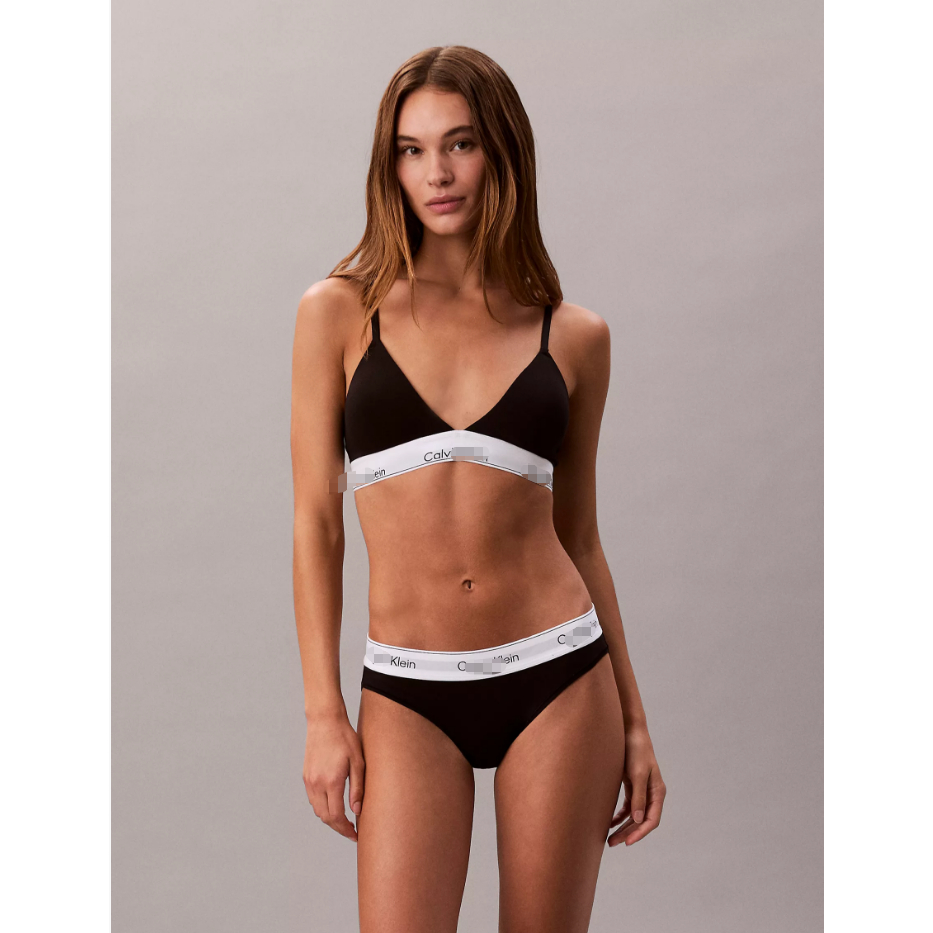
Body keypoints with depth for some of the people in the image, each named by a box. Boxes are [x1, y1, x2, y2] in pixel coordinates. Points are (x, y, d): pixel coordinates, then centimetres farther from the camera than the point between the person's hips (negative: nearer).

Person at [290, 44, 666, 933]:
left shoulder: (573, 336, 4)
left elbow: (579, 539, 10)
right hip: (409, 694, -1)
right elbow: (315, 524, 1)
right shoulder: (340, 313, 1)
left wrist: (635, 722, 9)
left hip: (557, 680, 1)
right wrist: (323, 713, -4)